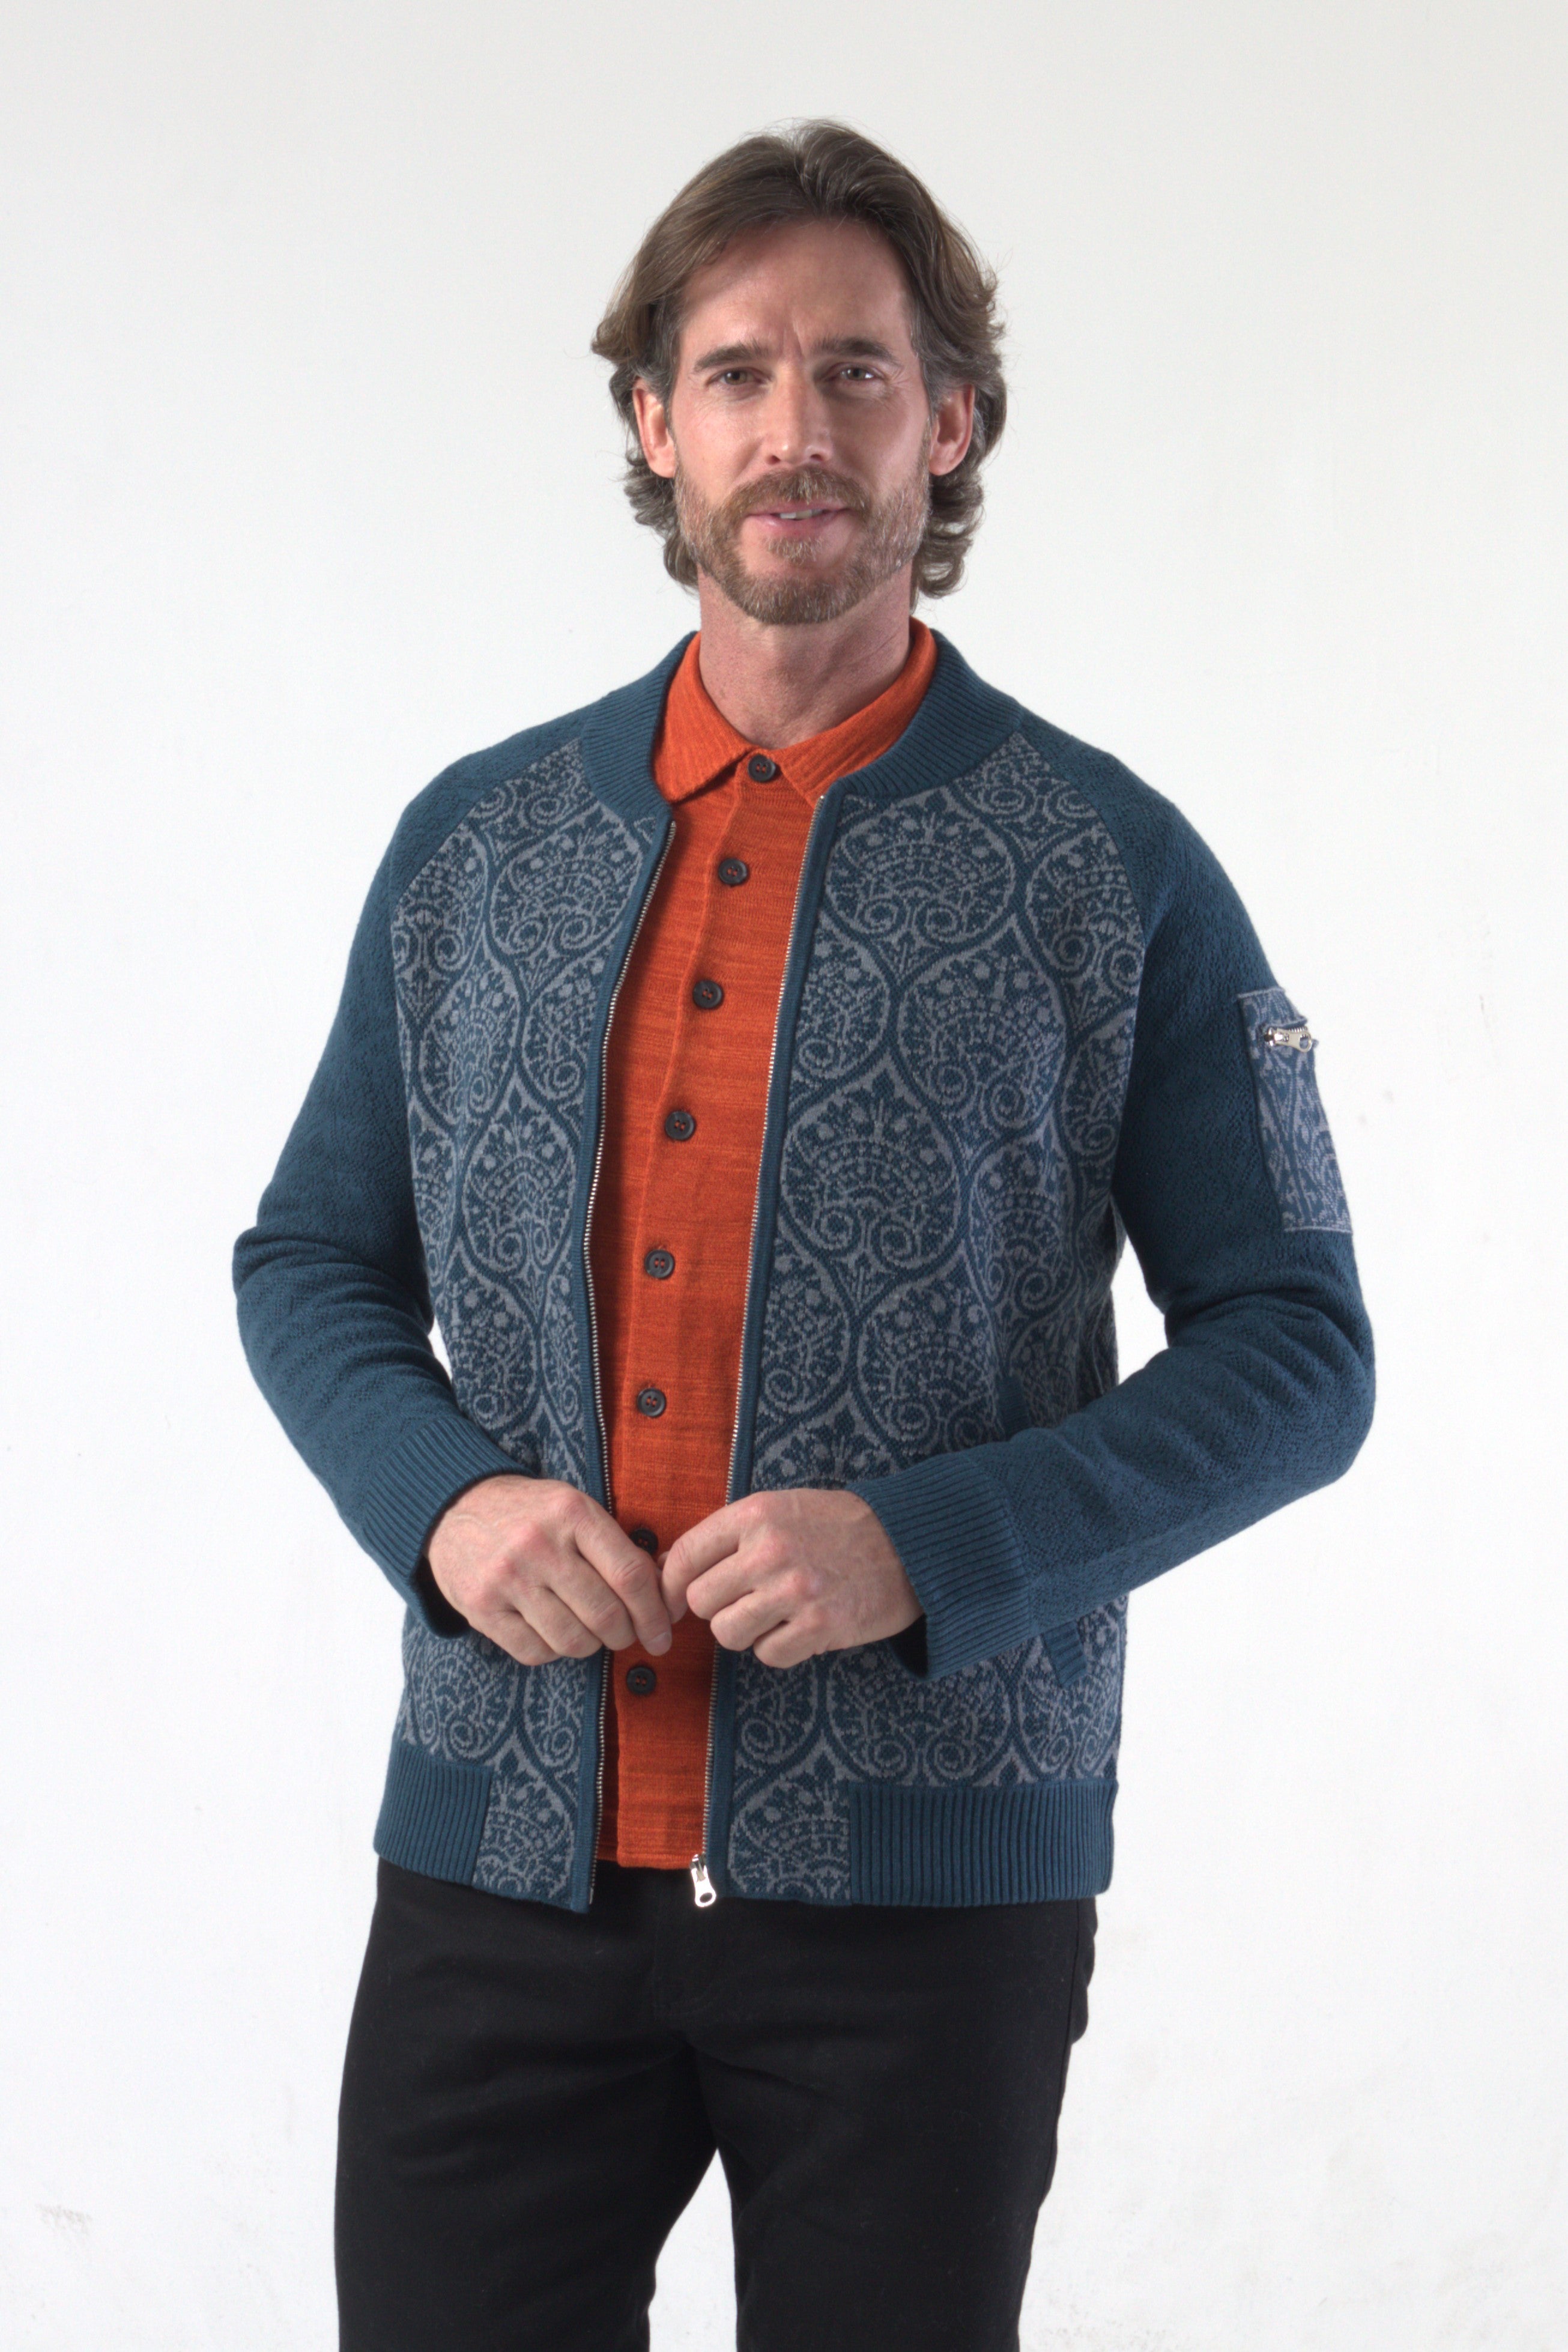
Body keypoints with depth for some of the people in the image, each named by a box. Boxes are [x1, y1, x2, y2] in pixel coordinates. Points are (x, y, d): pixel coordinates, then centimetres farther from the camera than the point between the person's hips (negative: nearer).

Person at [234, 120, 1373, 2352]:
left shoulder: (1111, 871, -1)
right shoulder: (474, 843, 8)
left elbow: (1295, 1352, -2)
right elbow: (313, 1261, 15)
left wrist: (928, 1550, -16)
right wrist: (442, 1498, -6)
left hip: (923, 1878, -2)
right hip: (502, 1849, 2)